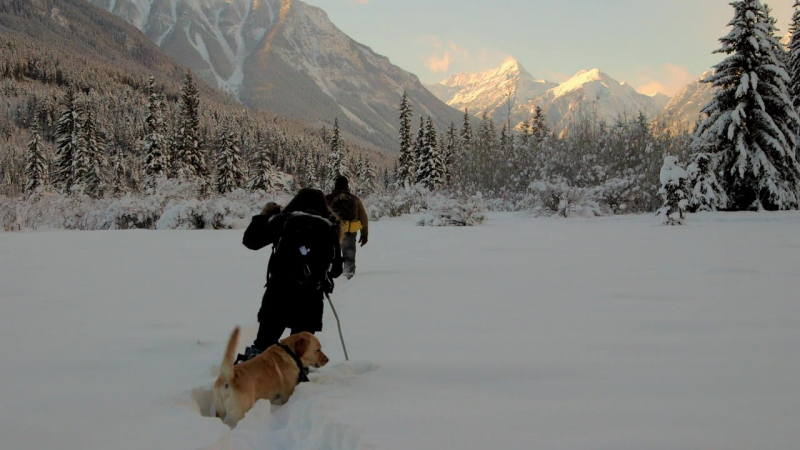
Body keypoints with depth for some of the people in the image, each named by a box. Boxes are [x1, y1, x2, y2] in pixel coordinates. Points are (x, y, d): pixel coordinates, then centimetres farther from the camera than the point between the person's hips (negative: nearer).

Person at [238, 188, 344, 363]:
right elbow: (336, 269, 15)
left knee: (263, 343, 11)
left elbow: (250, 240, 10)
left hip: (278, 291, -1)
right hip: (310, 297, 1)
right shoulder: (329, 228, 11)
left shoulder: (283, 220, 5)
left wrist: (263, 215, 24)